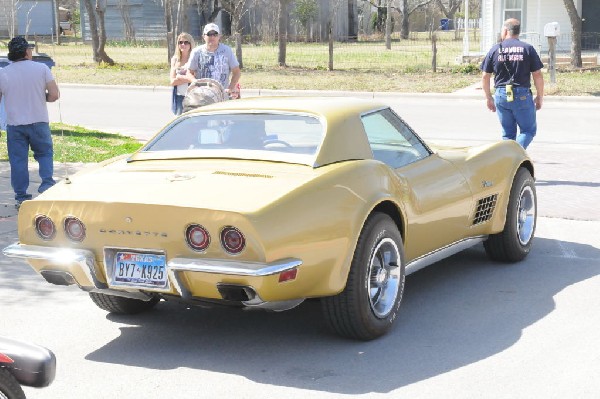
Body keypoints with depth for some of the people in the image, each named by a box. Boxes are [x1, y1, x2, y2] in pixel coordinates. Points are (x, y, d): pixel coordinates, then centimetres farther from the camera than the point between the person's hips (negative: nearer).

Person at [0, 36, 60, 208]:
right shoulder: (42, 68, -5)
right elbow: (54, 95, -7)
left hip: (14, 124, 1)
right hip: (39, 122, 0)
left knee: (18, 160, 7)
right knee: (45, 154, 18)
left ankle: (21, 197, 9)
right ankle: (47, 183, -1)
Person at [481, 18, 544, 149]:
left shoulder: (495, 50, 4)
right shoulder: (527, 49, -1)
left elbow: (485, 77, 6)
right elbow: (538, 76, -2)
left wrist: (489, 98, 17)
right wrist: (539, 97, 8)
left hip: (501, 95, 2)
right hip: (522, 95, -2)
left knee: (508, 133, 14)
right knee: (529, 130, 7)